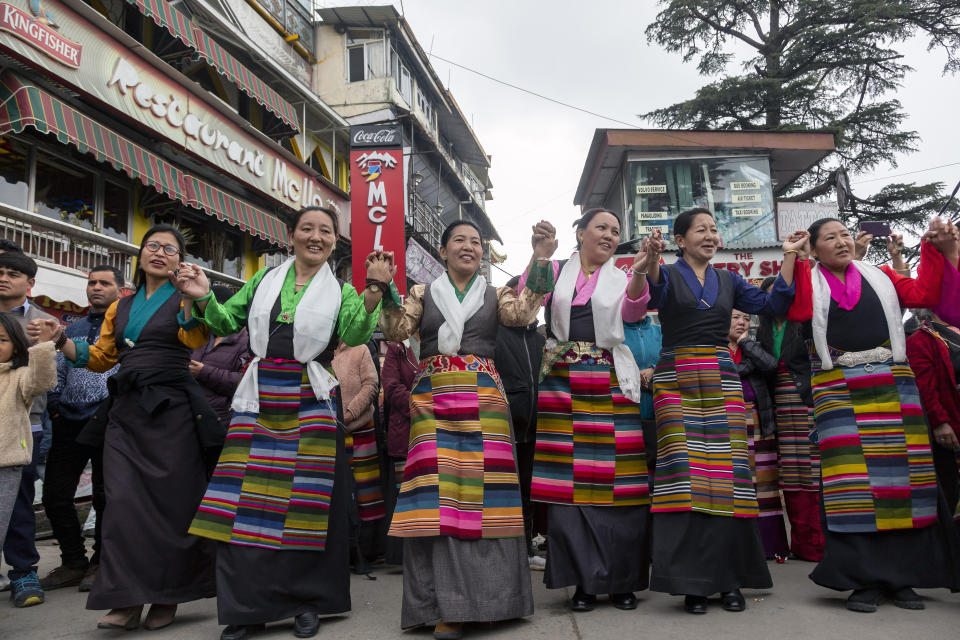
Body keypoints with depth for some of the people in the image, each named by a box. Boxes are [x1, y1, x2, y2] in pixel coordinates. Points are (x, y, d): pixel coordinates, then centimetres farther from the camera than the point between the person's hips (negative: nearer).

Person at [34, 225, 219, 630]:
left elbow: (195, 339, -18)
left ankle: (166, 596, 12)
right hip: (125, 411, 5)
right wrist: (60, 339, 7)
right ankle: (127, 600, 5)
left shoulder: (183, 300, 3)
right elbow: (100, 358, 19)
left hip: (171, 409, -4)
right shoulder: (120, 307, 18)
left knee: (171, 500, -1)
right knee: (123, 499, -1)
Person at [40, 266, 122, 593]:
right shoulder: (74, 328, 19)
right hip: (69, 423, 6)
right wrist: (54, 404, 8)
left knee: (106, 496, 2)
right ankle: (74, 562, 21)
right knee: (55, 495, 6)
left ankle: (101, 563, 17)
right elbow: (59, 372, 21)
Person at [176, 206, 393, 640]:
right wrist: (203, 299, -4)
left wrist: (374, 291, -20)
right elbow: (227, 322, 15)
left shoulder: (341, 291, 9)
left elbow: (353, 337, -9)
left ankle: (308, 601, 16)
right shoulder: (265, 280, 15)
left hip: (310, 399, -1)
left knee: (307, 498, 1)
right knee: (249, 498, 0)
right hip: (259, 395, 2)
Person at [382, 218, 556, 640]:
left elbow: (523, 314, -5)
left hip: (483, 399, 1)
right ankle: (446, 606, 0)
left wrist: (540, 259, -13)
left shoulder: (495, 295, 15)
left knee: (480, 489, -5)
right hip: (433, 398, 0)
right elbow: (396, 331, 3)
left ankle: (480, 595, 9)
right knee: (437, 493, -7)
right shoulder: (422, 294, 15)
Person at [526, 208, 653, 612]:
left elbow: (633, 311, -8)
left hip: (610, 384, 1)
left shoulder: (621, 277, 13)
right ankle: (584, 580, 11)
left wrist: (640, 274, -26)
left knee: (615, 481, -2)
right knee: (567, 480, -2)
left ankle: (621, 579, 13)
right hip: (562, 384, 0)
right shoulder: (556, 271, 12)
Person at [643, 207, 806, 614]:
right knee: (685, 473, -10)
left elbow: (774, 304, 10)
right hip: (677, 381, -3)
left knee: (728, 476, -2)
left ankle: (728, 578, 7)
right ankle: (692, 581, -2)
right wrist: (652, 259, -36)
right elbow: (654, 293, -17)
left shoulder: (728, 282, 19)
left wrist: (788, 257, 4)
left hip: (722, 381, 4)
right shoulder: (668, 275, 6)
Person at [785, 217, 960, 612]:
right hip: (838, 388, -3)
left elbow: (925, 294, 10)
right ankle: (865, 579, 1)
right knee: (852, 477, -6)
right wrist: (795, 263, -9)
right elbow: (797, 313, -10)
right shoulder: (809, 283, 9)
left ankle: (903, 577, 11)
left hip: (891, 384, 3)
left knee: (902, 472, 1)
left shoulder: (879, 277, 18)